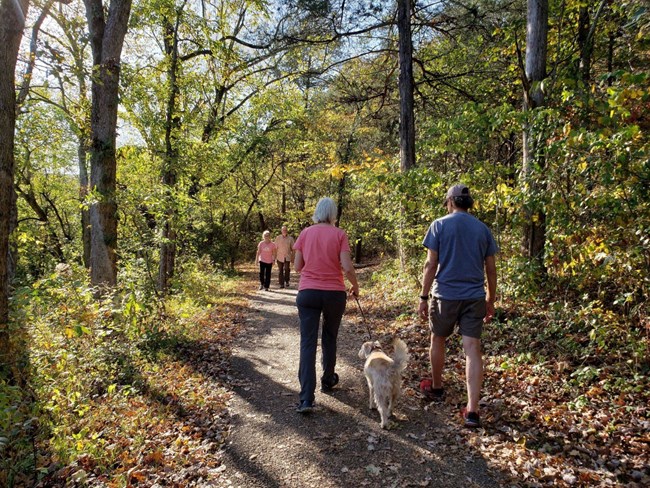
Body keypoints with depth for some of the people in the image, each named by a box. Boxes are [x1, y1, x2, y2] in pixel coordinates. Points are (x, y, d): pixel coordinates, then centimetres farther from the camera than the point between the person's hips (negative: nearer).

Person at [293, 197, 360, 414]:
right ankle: (328, 380, 38)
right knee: (330, 338, 20)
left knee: (308, 343, 0)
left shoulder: (305, 233, 1)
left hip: (307, 292, 1)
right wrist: (355, 286, 7)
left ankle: (306, 399, -7)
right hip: (334, 294, 0)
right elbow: (347, 267, -11)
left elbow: (297, 266, 4)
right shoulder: (339, 234, -5)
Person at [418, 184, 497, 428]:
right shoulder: (483, 229, 6)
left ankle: (436, 388, 36)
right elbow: (491, 270, 8)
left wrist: (423, 297, -3)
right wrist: (491, 301, 18)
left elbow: (431, 264, -9)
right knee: (473, 349, 1)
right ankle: (472, 410, -1)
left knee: (438, 341, 18)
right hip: (475, 297, 3)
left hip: (445, 295, -2)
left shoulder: (440, 225, -4)